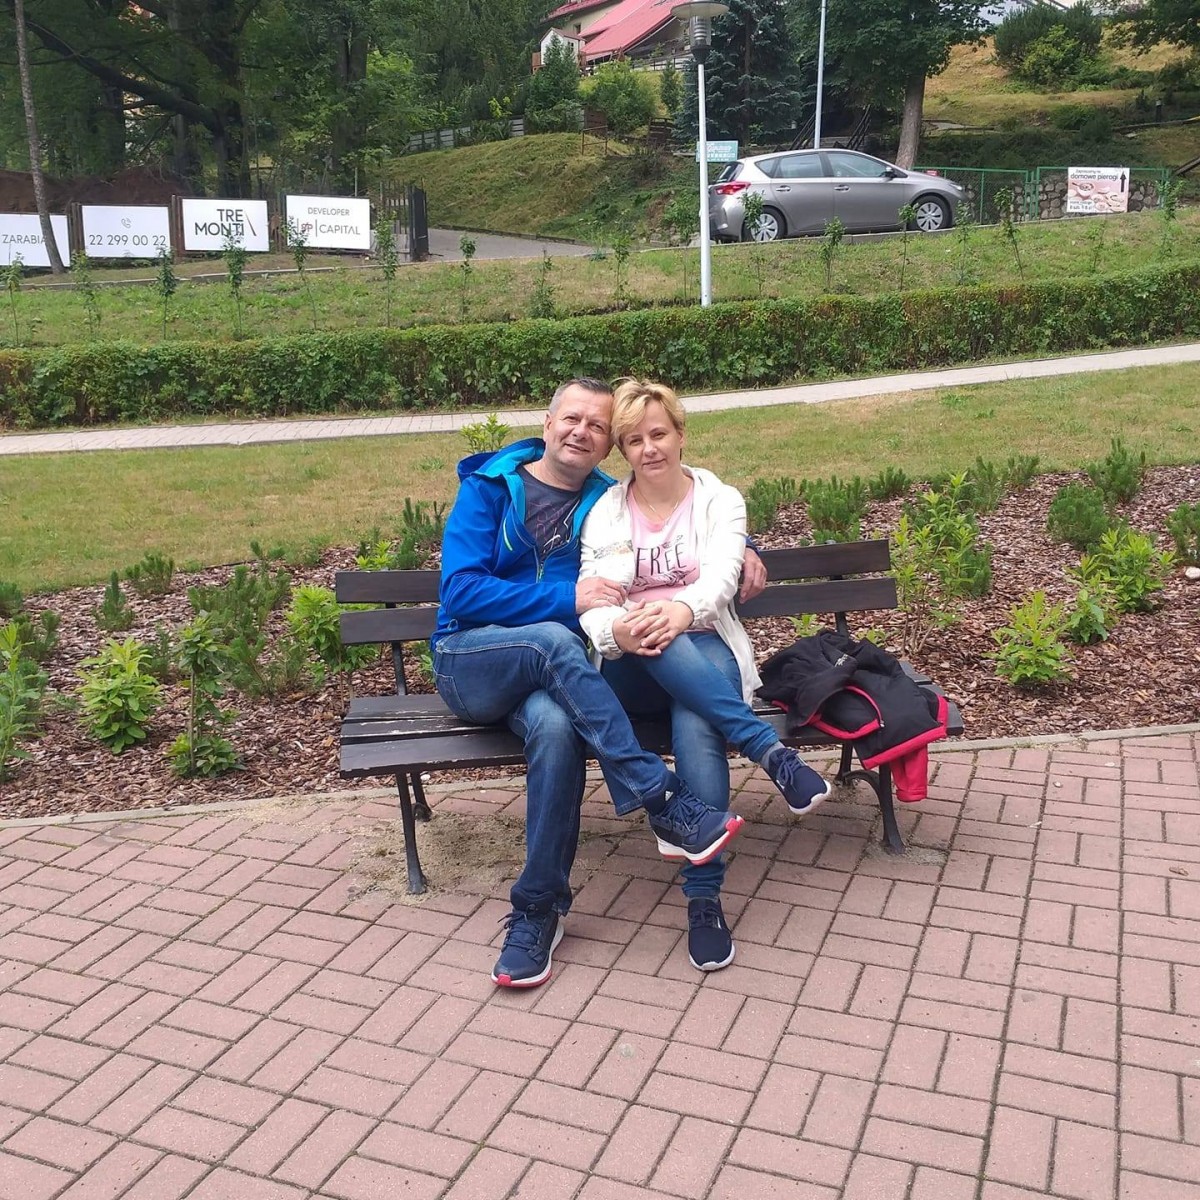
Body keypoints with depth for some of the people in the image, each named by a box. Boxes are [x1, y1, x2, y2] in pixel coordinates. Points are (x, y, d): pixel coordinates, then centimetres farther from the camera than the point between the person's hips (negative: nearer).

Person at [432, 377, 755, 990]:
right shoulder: (488, 486, 1)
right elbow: (460, 591, -12)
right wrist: (566, 600, -21)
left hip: (544, 673, 2)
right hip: (468, 661, -2)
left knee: (556, 726, -35)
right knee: (552, 640, -35)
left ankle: (538, 909, -23)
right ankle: (666, 807, -37)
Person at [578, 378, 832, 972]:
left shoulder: (720, 500, 8)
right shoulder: (605, 512, 10)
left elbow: (721, 577, -12)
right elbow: (591, 599, -4)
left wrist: (683, 610, -37)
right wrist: (616, 629, -31)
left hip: (706, 652, -1)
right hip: (632, 671, 1)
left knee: (696, 729, -37)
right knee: (656, 641, -38)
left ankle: (704, 899, -36)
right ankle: (770, 750, -40)